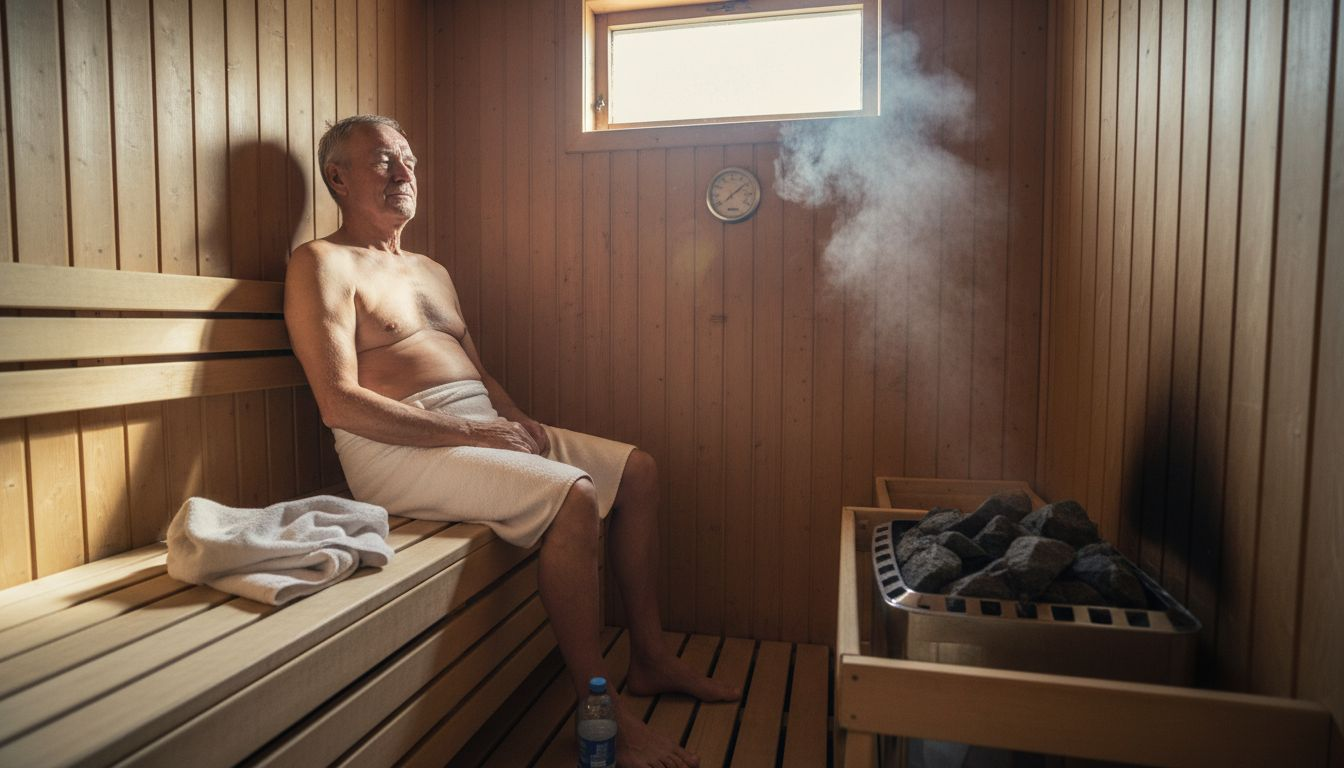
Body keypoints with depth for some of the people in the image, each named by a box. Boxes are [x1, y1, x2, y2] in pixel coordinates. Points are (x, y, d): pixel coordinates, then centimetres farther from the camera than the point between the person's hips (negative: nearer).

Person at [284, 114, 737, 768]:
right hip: (400, 447, -8)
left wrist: (521, 423, 1)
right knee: (571, 495, -29)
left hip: (481, 427, 9)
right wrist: (469, 431, -19)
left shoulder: (432, 272, 23)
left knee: (637, 470, 1)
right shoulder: (323, 265, -4)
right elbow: (339, 403, -16)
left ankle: (649, 659, 9)